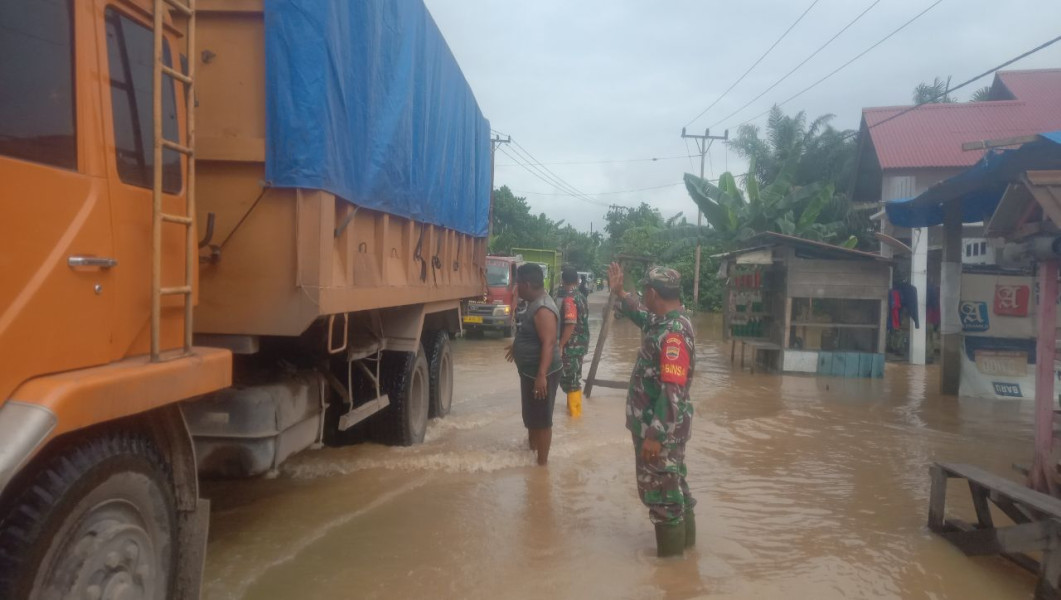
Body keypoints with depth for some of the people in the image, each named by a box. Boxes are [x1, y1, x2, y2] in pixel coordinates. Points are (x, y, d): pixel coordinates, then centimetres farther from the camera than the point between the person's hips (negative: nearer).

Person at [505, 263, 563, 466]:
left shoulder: (543, 309, -24)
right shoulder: (534, 303, 9)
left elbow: (548, 343, -29)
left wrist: (542, 376, -33)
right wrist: (516, 346, 39)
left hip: (540, 374, -10)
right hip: (530, 371, 10)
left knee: (541, 420, 0)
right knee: (530, 416, 23)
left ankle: (542, 463, 9)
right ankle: (531, 450, 40)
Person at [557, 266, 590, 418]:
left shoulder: (568, 299, -18)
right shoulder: (580, 297, 9)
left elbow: (570, 324, -25)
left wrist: (560, 346, -21)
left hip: (571, 345, -9)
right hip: (581, 343, 9)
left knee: (568, 378, 0)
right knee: (575, 376, 19)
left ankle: (574, 410, 6)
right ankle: (575, 406, 30)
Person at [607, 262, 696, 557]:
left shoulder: (674, 334, -26)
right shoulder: (665, 323, 4)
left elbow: (673, 392, -30)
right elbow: (643, 316, 30)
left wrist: (655, 435, -28)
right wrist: (619, 292, 29)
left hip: (661, 428, -10)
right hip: (658, 423, 10)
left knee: (658, 487, 5)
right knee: (671, 481, 22)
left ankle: (671, 550, 20)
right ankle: (683, 535, 39)